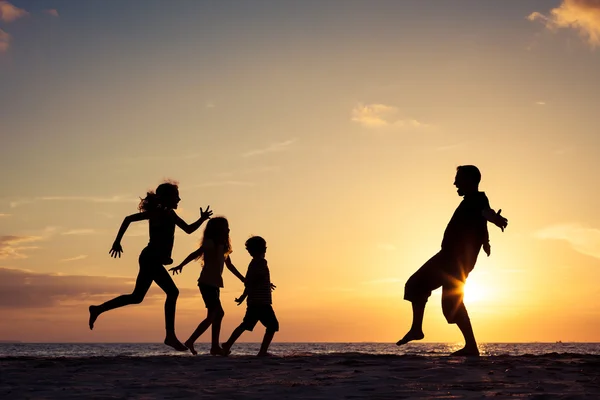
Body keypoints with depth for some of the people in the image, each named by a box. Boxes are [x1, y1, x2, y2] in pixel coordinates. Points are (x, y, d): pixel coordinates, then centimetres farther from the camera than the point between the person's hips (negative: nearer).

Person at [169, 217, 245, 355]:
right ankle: (191, 341, -8)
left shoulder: (222, 246, 17)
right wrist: (180, 265, -31)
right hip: (207, 283, -9)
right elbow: (195, 254, -19)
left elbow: (229, 265, 25)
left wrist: (243, 279, 30)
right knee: (213, 315, -11)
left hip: (214, 284, 9)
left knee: (218, 314, 8)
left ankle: (215, 347, 12)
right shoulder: (210, 243, -7)